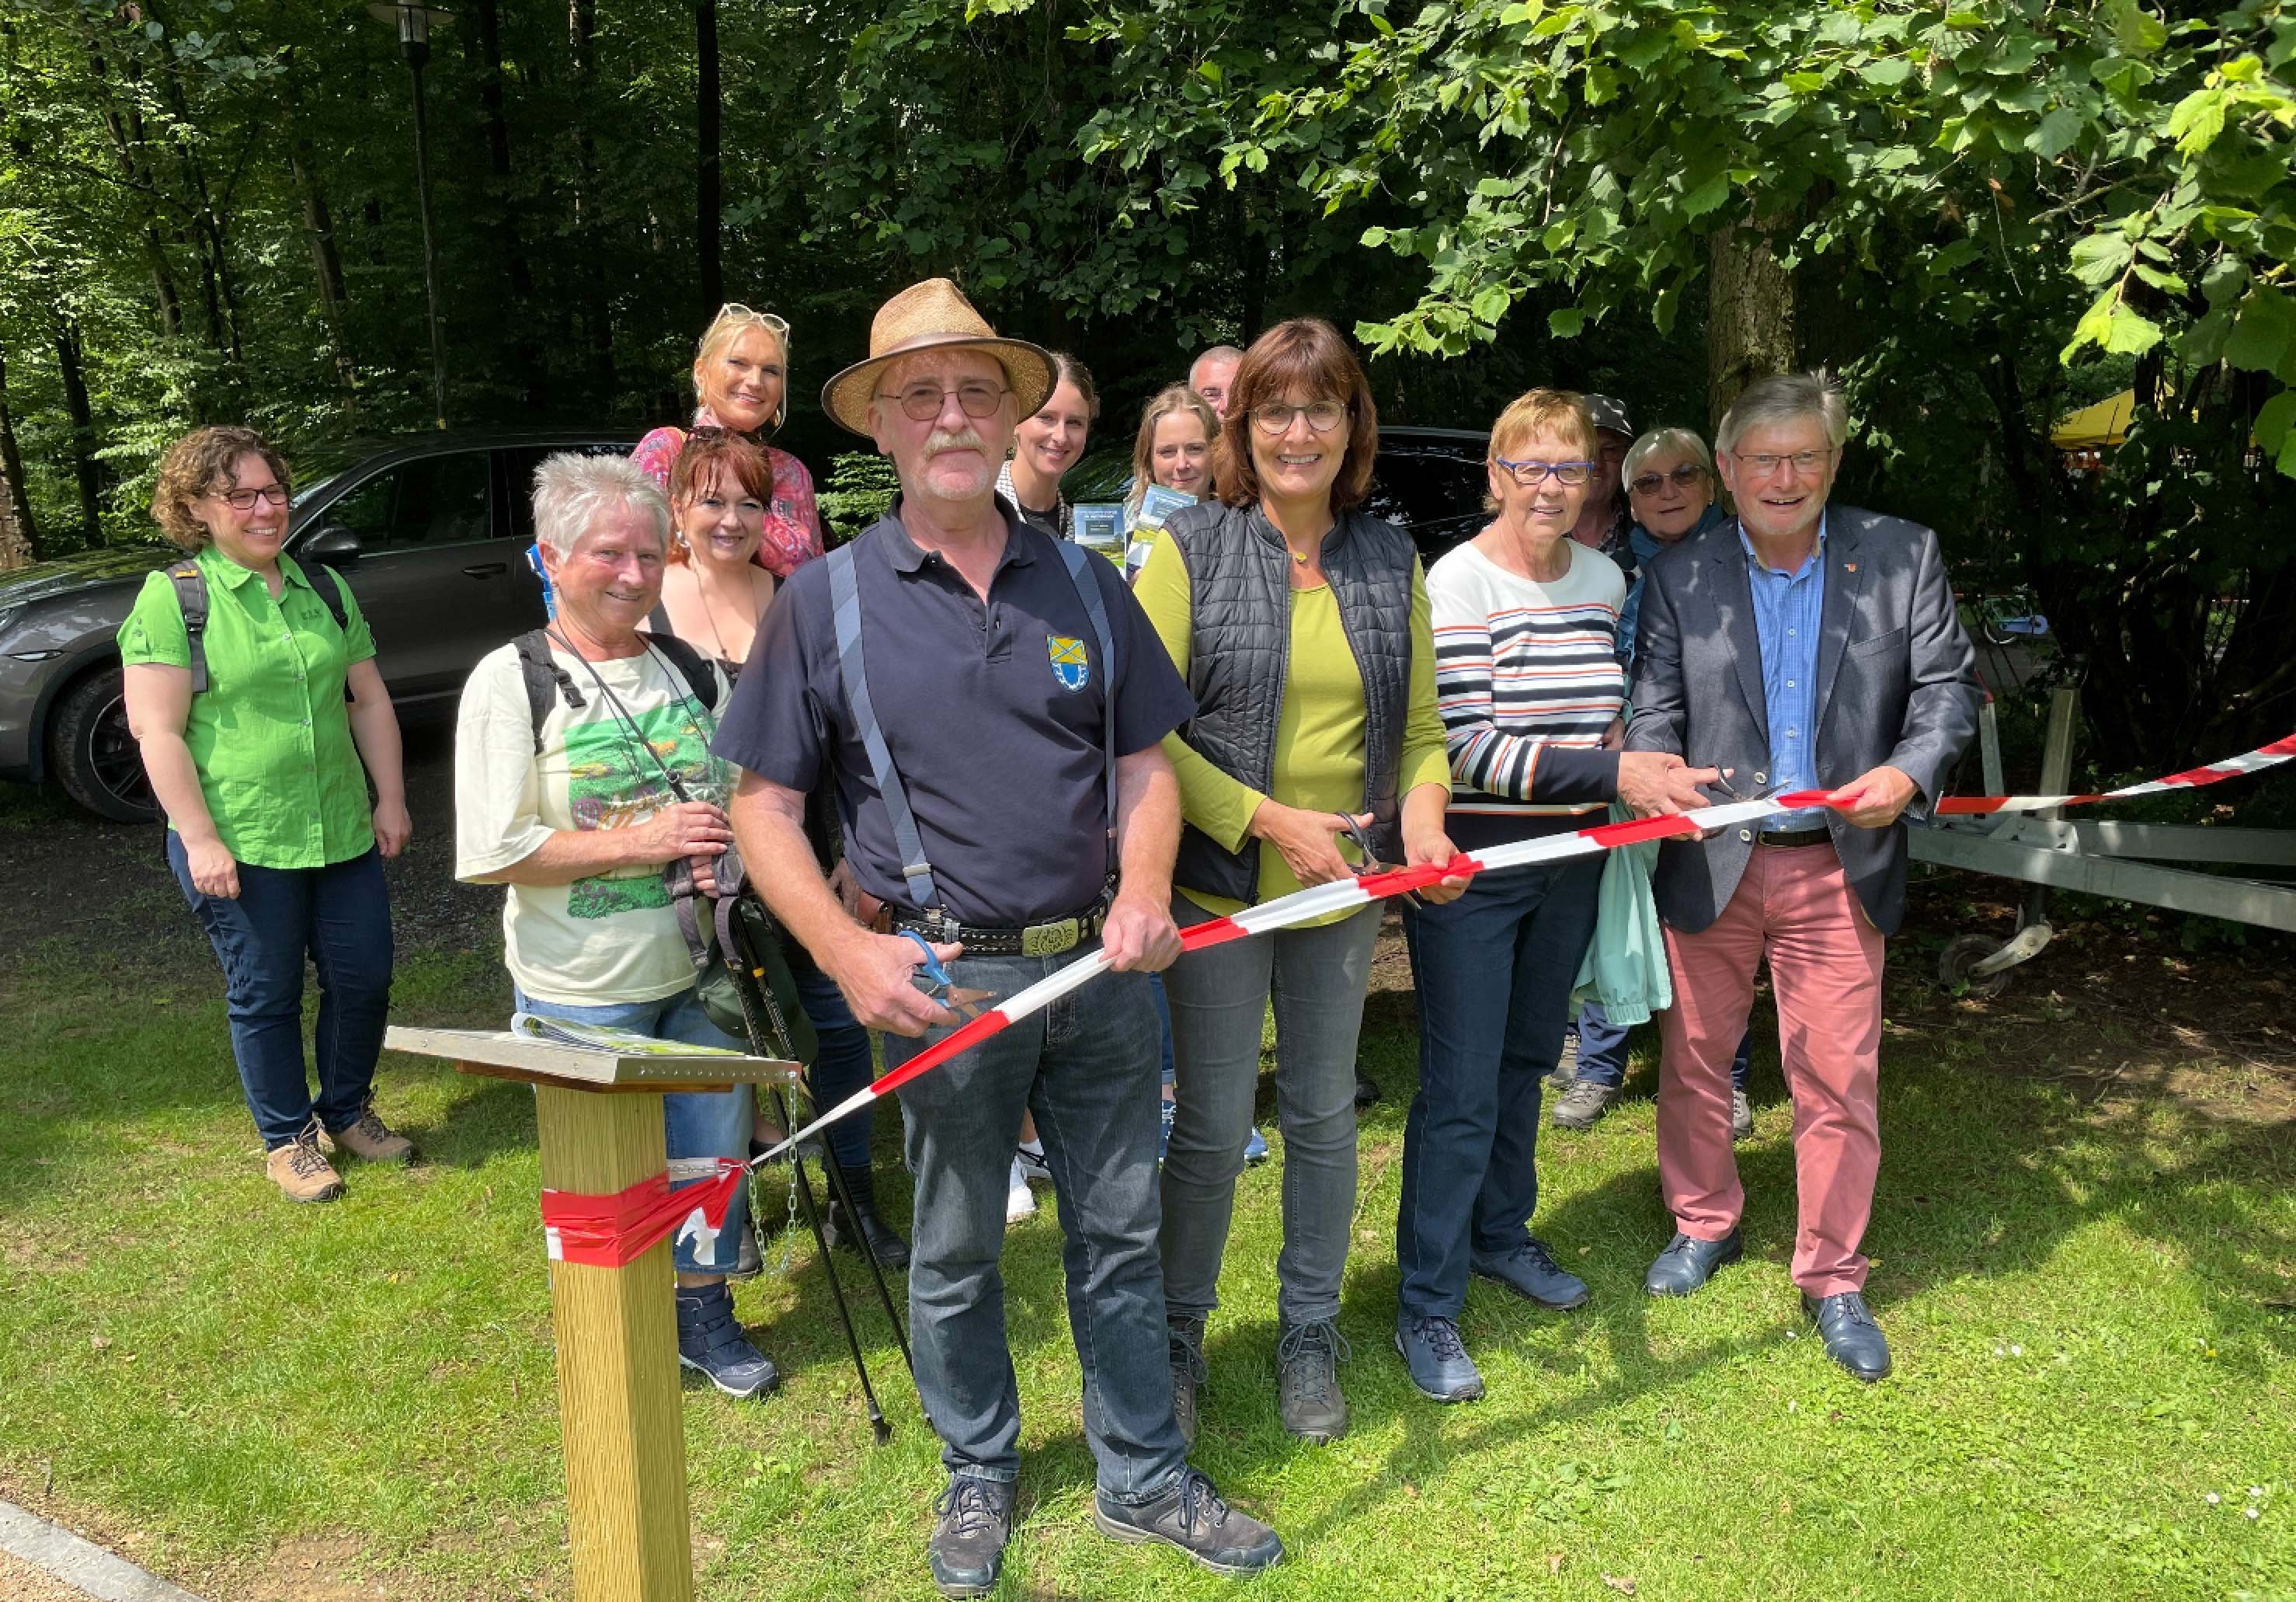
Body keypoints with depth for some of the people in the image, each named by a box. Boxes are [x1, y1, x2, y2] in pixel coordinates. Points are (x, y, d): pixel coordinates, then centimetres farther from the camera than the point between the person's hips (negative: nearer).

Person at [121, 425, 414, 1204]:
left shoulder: (324, 588, 9)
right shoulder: (174, 598, -7)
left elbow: (369, 701, 13)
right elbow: (157, 731, -11)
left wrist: (391, 799, 8)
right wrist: (200, 839, -15)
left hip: (342, 833, 5)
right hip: (241, 846, -5)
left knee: (364, 977, 11)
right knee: (265, 994, 8)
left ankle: (347, 1111, 34)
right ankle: (289, 1138, 27)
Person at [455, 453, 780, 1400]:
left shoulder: (691, 670, 6)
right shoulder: (511, 680, -8)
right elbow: (491, 852, -15)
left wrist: (723, 849, -6)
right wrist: (637, 841, -19)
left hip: (699, 970, 5)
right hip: (584, 991, -4)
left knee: (713, 1154, 15)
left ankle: (703, 1312, 37)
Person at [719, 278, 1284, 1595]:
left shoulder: (1084, 581, 4)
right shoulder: (826, 600, -3)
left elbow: (1145, 760, 8)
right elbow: (765, 810, -3)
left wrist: (1146, 889, -11)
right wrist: (848, 952, -17)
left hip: (1102, 966, 3)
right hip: (945, 977, -2)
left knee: (1121, 1232, 15)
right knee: (956, 1251, 14)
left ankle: (1145, 1479, 34)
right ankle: (979, 1478, 38)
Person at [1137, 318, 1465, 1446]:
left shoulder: (1391, 560, 5)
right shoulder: (1190, 549, -6)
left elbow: (1420, 726, 9)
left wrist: (1423, 806, -12)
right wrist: (1269, 819, -18)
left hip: (1346, 887, 4)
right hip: (1220, 883, -3)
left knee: (1323, 1113, 14)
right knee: (1211, 1129, 4)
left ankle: (1309, 1334, 33)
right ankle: (1177, 1335, 27)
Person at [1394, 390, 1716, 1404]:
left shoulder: (1605, 579, 6)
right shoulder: (1457, 582, -15)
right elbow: (1466, 748, -22)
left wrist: (1642, 771, 2)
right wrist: (1612, 774, -27)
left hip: (1569, 861, 7)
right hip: (1469, 866, -6)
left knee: (1525, 1059, 20)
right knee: (1461, 1090, -2)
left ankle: (1500, 1233, 40)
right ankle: (1427, 1308, 12)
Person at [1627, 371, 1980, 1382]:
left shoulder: (1902, 556, 1)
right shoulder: (1679, 576, 2)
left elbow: (1948, 684, 1)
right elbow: (1655, 707, 1)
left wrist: (1909, 771, -18)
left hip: (1840, 865, -1)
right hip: (1713, 862, 1)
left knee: (1839, 1078, 4)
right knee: (1695, 1058, 13)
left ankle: (1833, 1278, 21)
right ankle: (1703, 1224, 36)